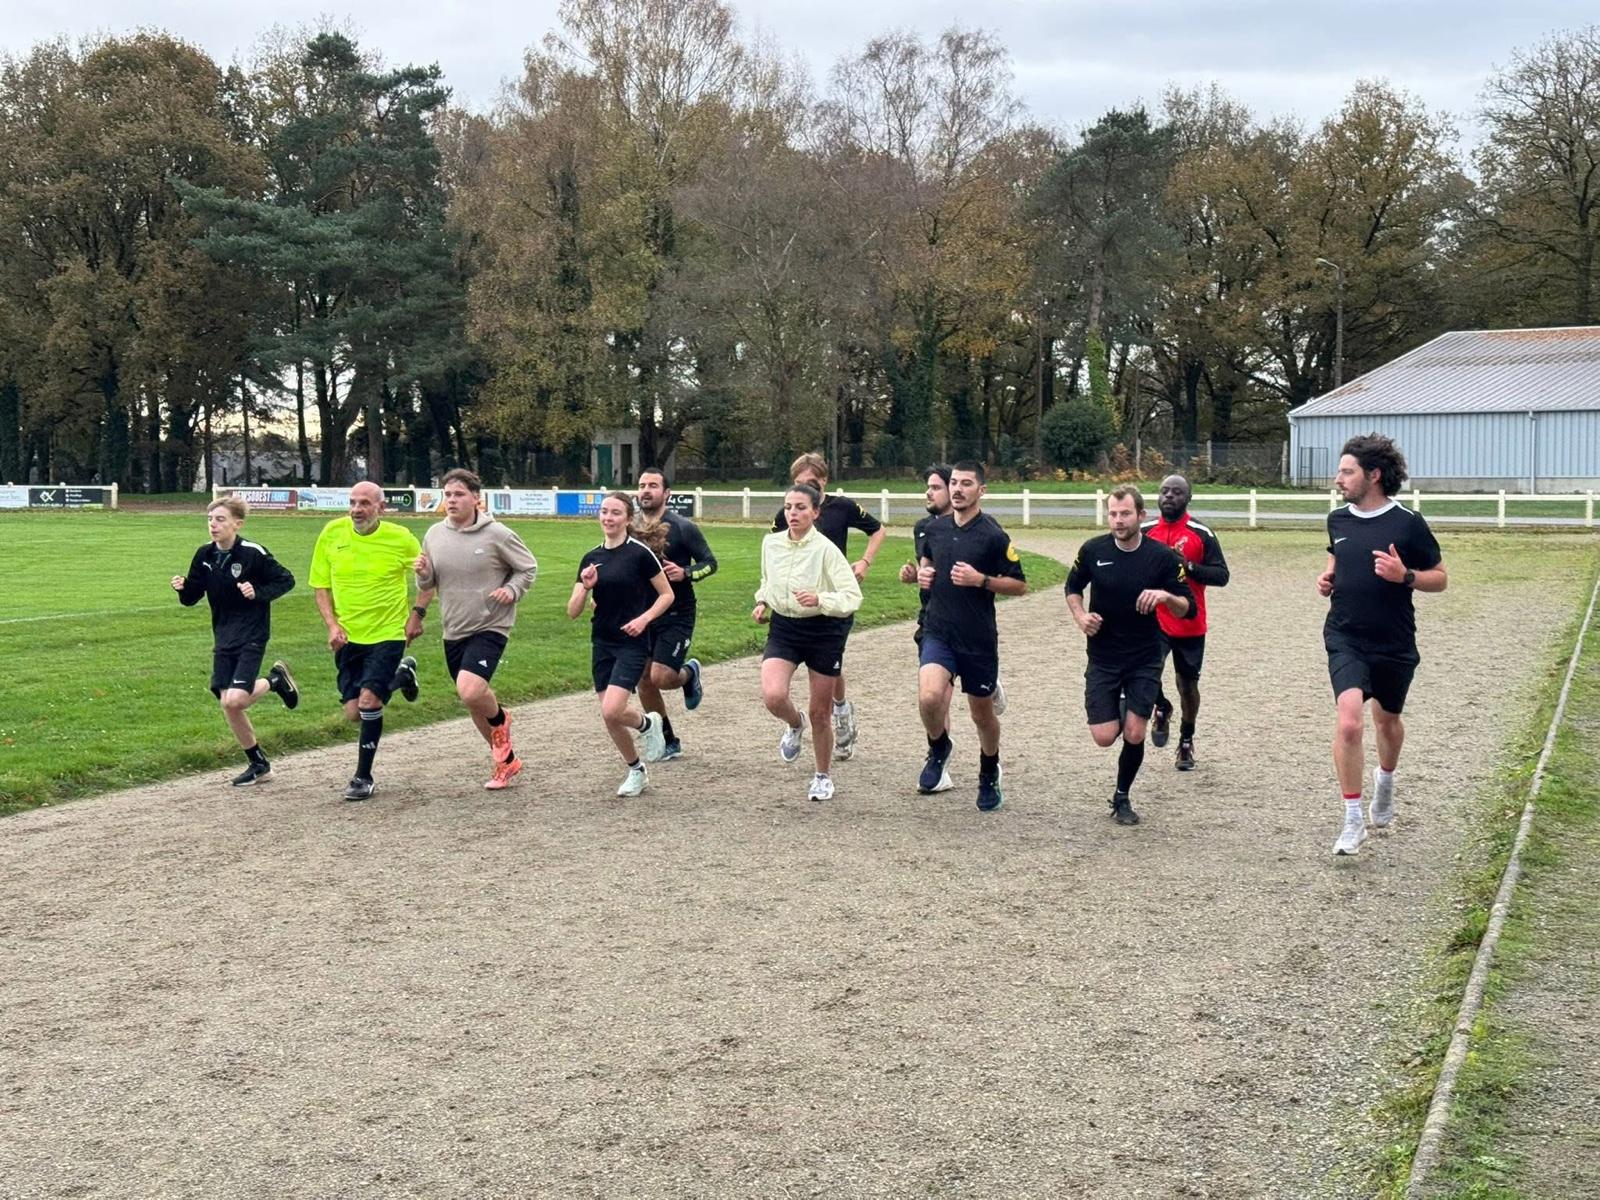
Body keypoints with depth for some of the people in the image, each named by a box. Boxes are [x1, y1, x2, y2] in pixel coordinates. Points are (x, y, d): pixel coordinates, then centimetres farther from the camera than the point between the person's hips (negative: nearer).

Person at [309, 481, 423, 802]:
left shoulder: (401, 538, -9)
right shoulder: (332, 533, -4)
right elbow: (320, 585, 5)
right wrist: (332, 625, -7)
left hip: (387, 634, -3)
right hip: (347, 636, 4)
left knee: (368, 701, -18)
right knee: (354, 712, 5)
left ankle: (363, 777, 0)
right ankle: (401, 675, 36)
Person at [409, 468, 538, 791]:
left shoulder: (497, 534, -12)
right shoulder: (435, 535, 2)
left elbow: (529, 568, 0)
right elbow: (428, 585, 13)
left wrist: (511, 591, -17)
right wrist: (423, 573, -9)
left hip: (490, 628, -6)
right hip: (454, 631, 6)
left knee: (470, 690, -28)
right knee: (473, 703, 15)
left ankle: (500, 719, 7)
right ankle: (507, 761, 34)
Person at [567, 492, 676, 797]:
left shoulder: (640, 553, -9)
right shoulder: (591, 558, 6)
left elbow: (667, 594, -1)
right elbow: (573, 612, 5)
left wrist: (644, 618, -15)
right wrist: (585, 588, -13)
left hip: (632, 644, -6)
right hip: (601, 644, 6)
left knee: (612, 712, -19)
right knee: (609, 718, 7)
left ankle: (646, 723, 14)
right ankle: (636, 771, 28)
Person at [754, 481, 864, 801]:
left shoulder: (825, 549, -16)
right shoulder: (771, 542, 0)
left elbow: (852, 596, -19)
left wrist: (819, 599, -34)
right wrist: (762, 602, 3)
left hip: (823, 631, -3)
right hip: (783, 629, 3)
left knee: (820, 712, 7)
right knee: (773, 696, -22)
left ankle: (824, 776, 31)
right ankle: (794, 725, 15)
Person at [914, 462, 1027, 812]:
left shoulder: (992, 535, -9)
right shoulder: (936, 528, 5)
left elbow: (1019, 585, -6)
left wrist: (980, 580, -20)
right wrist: (922, 573, 4)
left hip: (979, 639, -2)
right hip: (938, 634, 3)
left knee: (982, 713, 11)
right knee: (929, 697, -21)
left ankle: (989, 777, 37)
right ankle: (939, 749, 10)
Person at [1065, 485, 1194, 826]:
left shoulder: (1162, 556, -9)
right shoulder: (1093, 550, -5)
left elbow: (1187, 608, -3)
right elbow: (1073, 587, 13)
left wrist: (1166, 596, -25)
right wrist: (1080, 616, -6)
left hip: (1144, 660, -1)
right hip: (1102, 659, 1)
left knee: (1134, 735, -5)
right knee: (1104, 737, -7)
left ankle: (1122, 798, 19)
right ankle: (1118, 709, 29)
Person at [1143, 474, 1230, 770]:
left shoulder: (1202, 534, -4)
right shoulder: (1145, 531, 2)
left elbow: (1221, 575, -6)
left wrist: (1189, 567, -20)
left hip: (1190, 625, 0)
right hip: (1153, 622, 0)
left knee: (1188, 685, 11)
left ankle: (1186, 742, 32)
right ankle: (1162, 708, 13)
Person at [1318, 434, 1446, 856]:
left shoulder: (1408, 523, -10)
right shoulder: (1337, 519, 2)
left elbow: (1440, 578, -2)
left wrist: (1404, 576, -21)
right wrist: (1327, 577, 2)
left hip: (1394, 645, -1)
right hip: (1345, 639, 1)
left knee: (1387, 721, 19)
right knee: (1349, 720, -19)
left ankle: (1385, 779, 53)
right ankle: (1353, 822, -10)